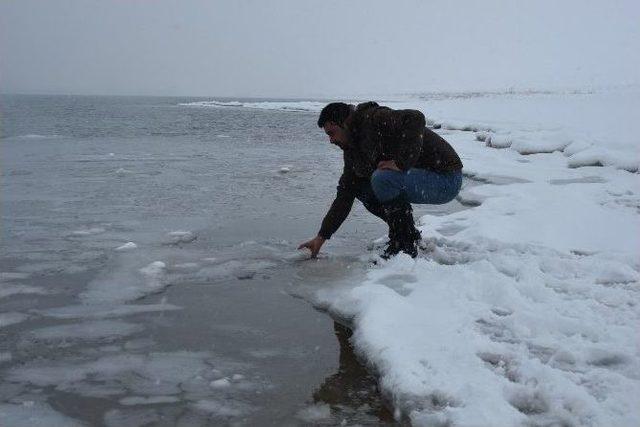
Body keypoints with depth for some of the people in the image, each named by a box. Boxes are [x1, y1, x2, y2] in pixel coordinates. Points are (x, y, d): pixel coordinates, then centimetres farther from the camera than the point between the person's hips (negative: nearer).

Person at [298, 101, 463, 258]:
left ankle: (406, 247, -14)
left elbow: (416, 119, -36)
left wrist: (401, 162, -33)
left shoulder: (376, 118, -18)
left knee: (383, 178, -30)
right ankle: (409, 234, 12)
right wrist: (321, 237, 5)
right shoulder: (352, 149, 9)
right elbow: (345, 196, 9)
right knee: (360, 187, 5)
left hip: (446, 179, -9)